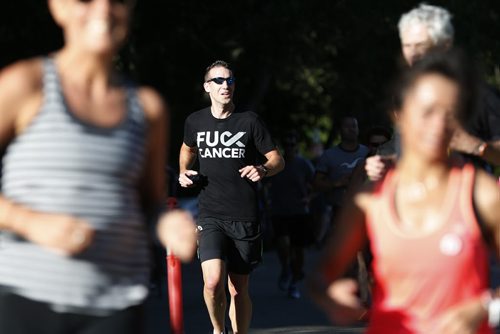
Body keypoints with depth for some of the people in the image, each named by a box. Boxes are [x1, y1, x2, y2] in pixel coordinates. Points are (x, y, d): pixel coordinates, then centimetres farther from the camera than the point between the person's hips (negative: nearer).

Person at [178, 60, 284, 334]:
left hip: (244, 218, 0)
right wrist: (184, 172, 11)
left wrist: (263, 170, -16)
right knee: (213, 282, -20)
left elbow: (278, 159, 5)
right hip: (210, 216, 0)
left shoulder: (249, 121, 0)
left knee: (238, 290, 6)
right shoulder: (195, 122, 7)